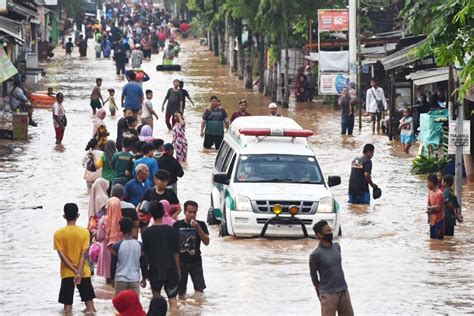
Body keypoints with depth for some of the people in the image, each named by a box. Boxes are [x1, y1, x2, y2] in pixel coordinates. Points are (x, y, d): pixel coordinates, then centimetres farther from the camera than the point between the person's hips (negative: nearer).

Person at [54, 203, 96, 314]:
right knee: (89, 303, 8)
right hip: (83, 272, 0)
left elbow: (62, 255, -10)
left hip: (67, 273, 0)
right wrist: (79, 272, -17)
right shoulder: (84, 232, -6)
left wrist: (75, 271, -11)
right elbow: (84, 254, -13)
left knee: (68, 305, 5)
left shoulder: (58, 234, -5)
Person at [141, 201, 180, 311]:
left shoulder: (146, 233, -5)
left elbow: (145, 255, -2)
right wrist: (178, 271, 11)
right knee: (172, 299, 2)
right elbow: (176, 253, -1)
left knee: (156, 299, 16)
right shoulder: (172, 231, -4)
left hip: (154, 271, 0)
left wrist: (144, 275, 6)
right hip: (170, 270, 0)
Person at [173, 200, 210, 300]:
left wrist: (198, 228, -21)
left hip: (195, 261, 0)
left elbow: (206, 242, -11)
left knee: (199, 288, -5)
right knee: (181, 289, 7)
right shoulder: (177, 225, -2)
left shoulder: (200, 225, -2)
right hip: (181, 261, 0)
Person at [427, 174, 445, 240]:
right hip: (433, 219, 9)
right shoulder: (430, 193, 8)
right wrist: (429, 209, -8)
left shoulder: (439, 194, -18)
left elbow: (438, 207, -20)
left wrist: (430, 208, -9)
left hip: (439, 219, -9)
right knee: (432, 238, 13)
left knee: (439, 238, -6)